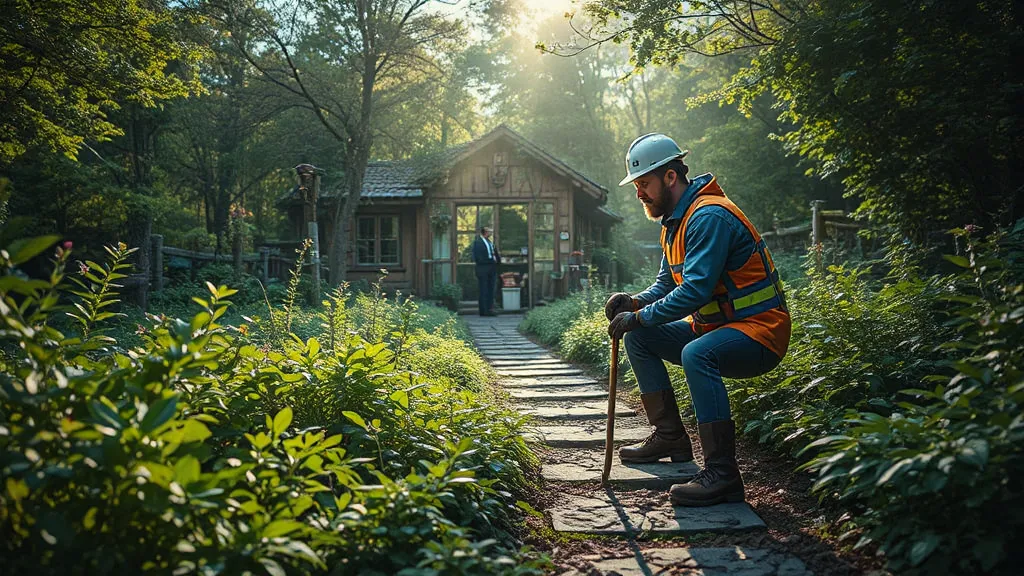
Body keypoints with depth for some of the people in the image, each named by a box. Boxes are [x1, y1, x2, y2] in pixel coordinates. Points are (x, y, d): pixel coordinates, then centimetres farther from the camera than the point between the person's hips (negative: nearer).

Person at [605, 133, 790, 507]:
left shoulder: (709, 216, -21)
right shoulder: (675, 220, 12)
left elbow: (696, 289, -30)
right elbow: (667, 283, 15)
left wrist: (640, 317, -24)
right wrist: (636, 302, -5)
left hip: (759, 330, -10)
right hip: (716, 327, 10)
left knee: (697, 354, -38)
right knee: (639, 338, 8)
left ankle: (722, 473, -31)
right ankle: (670, 437, 11)